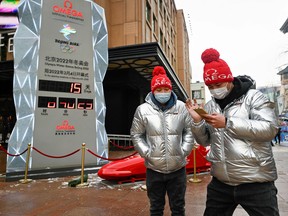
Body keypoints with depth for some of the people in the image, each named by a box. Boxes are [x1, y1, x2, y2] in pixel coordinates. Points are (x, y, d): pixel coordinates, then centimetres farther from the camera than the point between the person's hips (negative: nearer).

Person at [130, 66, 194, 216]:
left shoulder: (181, 107, -2)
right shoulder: (143, 109, -6)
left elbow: (189, 130, 5)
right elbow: (136, 135, 1)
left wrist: (184, 150, -4)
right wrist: (147, 153, -7)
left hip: (178, 168, 1)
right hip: (154, 169, -1)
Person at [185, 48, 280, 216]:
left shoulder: (253, 96, -6)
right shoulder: (210, 106, 6)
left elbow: (270, 129, -18)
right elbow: (204, 141, 8)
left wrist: (228, 123, -24)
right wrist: (197, 121, -11)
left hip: (256, 183, -4)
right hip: (220, 183, 5)